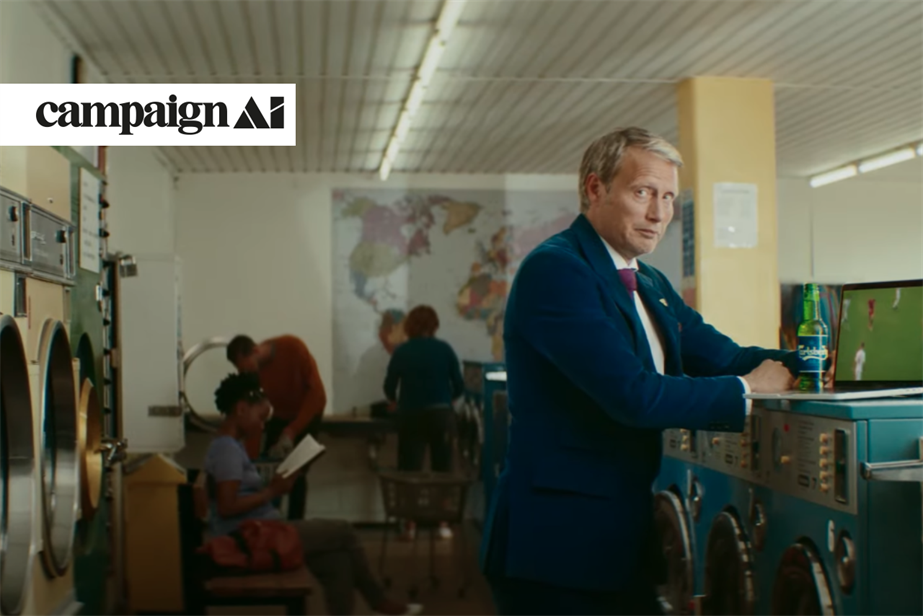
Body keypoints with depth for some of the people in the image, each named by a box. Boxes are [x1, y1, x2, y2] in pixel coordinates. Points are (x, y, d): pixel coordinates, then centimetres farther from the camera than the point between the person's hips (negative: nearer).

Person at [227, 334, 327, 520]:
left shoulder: (293, 347, -31)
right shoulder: (248, 373, -21)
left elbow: (316, 391, -27)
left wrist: (292, 431, -32)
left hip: (307, 412, -3)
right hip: (279, 416, 3)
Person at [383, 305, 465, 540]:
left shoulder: (402, 351, -3)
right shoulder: (444, 349, -3)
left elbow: (389, 387, 1)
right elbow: (459, 387, -1)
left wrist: (394, 401, 24)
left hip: (411, 417, 0)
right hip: (441, 415, 0)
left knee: (410, 470, 5)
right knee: (442, 470, 9)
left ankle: (409, 524, 3)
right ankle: (443, 523, 10)